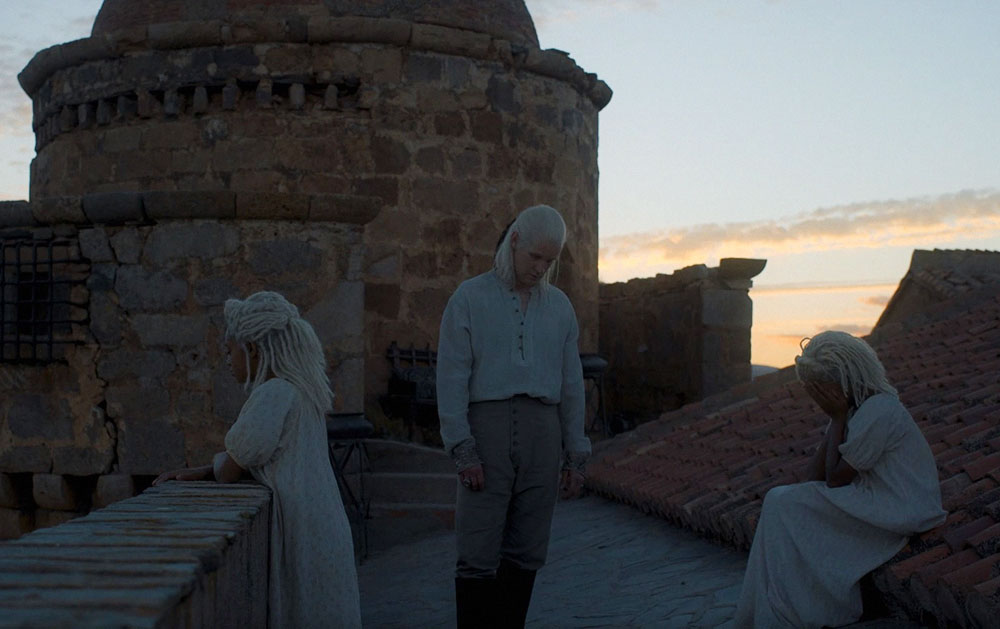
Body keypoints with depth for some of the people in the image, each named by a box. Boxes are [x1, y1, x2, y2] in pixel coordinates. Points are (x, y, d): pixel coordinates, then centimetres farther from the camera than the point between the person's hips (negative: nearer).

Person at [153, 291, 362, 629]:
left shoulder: (272, 394, -14)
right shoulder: (304, 392, 14)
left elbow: (230, 470, -14)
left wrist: (219, 461, 10)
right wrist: (198, 472, 10)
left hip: (295, 534, -9)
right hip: (325, 531, 9)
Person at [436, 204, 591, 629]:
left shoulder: (559, 306, 14)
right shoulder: (470, 298, 2)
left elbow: (571, 384, 16)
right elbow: (452, 378, -3)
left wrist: (576, 456, 12)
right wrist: (463, 450, -11)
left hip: (542, 431, 4)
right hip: (487, 425, -4)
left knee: (525, 554, 6)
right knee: (479, 555, -5)